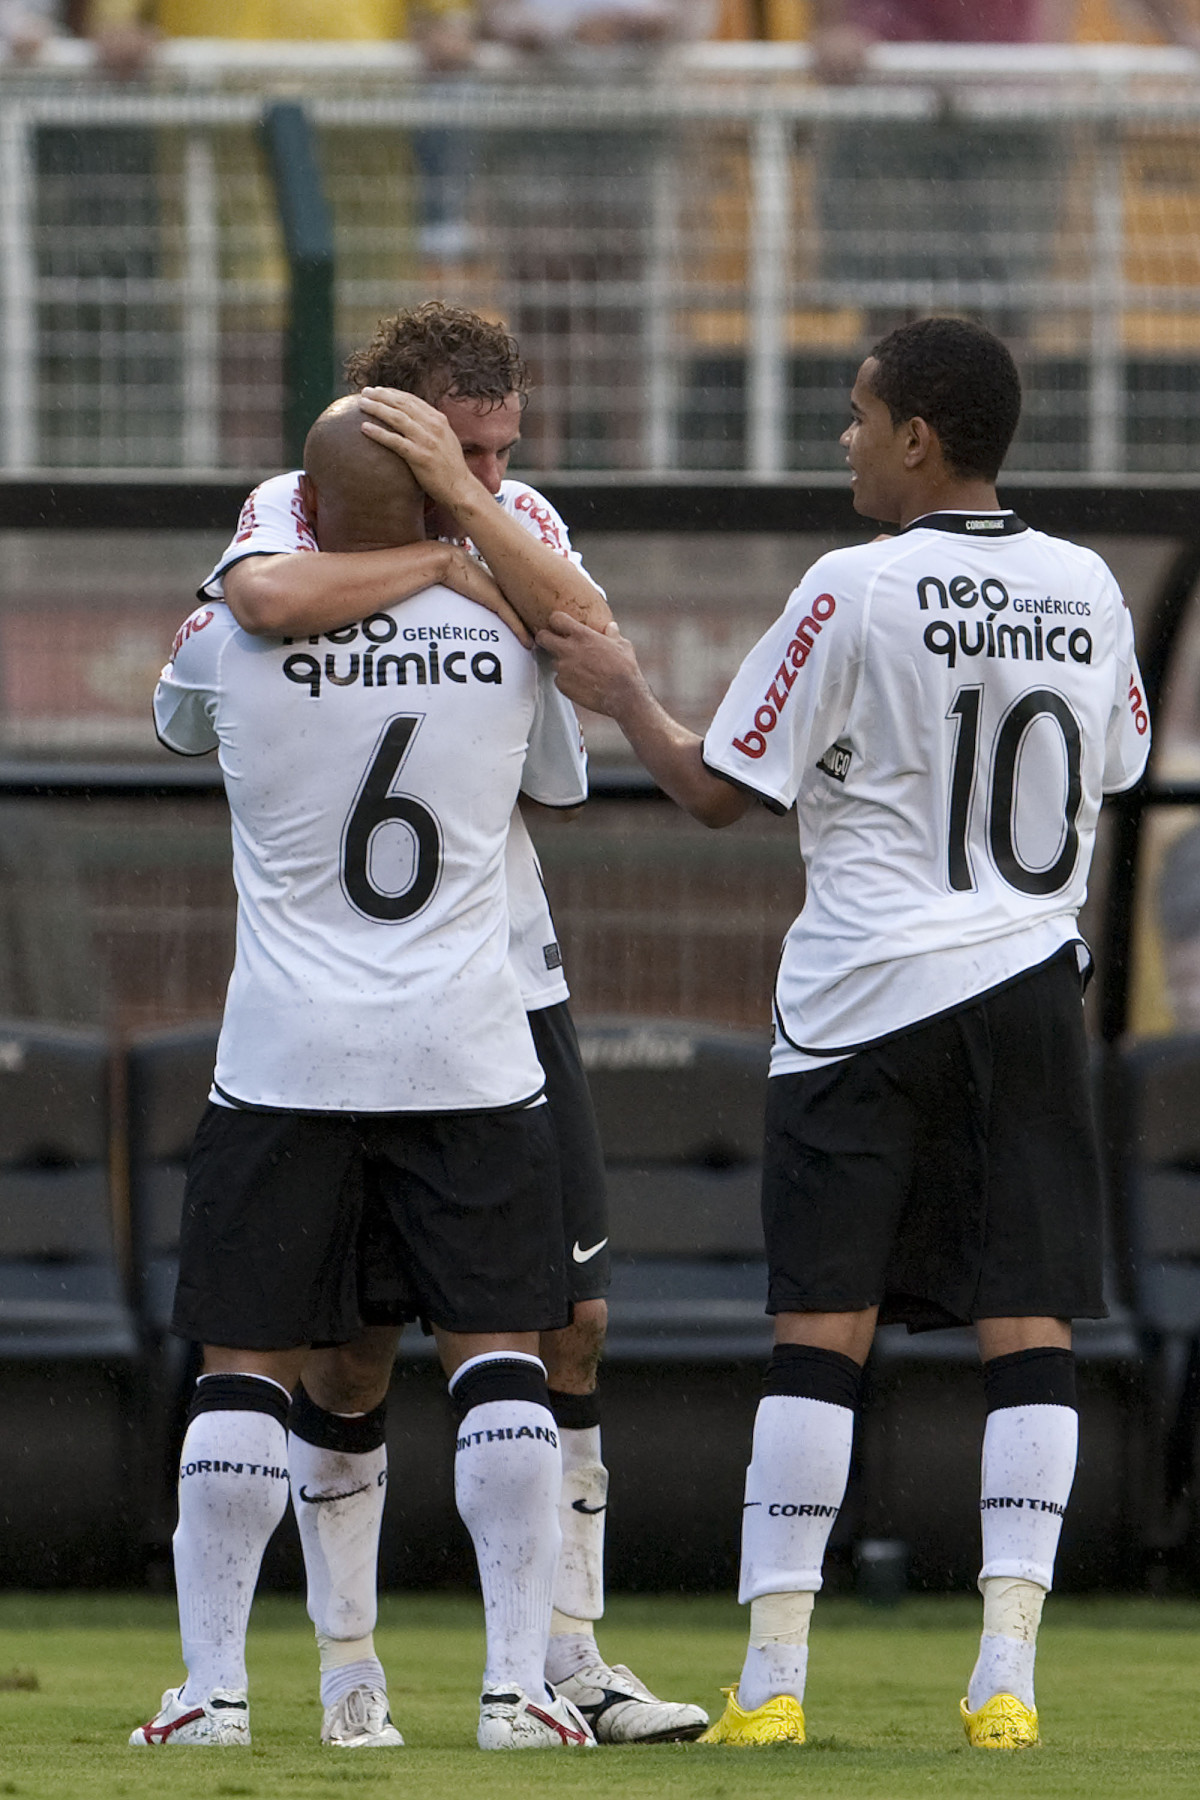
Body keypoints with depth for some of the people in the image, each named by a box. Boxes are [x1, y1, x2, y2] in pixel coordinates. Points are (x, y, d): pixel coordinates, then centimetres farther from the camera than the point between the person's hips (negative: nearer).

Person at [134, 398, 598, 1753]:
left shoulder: (231, 638, -4)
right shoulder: (501, 637, 2)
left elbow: (178, 722, 21)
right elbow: (561, 783, 23)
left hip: (286, 1063, -1)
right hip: (468, 1055, 1)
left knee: (248, 1362, 4)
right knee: (497, 1352, 3)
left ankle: (212, 1685, 2)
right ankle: (518, 1686, -3)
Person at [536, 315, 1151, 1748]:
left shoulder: (854, 593, -10)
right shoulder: (1085, 590, 4)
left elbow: (719, 791, -5)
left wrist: (623, 695, 12)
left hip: (865, 1000, -3)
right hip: (1029, 985, 3)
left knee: (821, 1327, 0)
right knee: (1026, 1329, 2)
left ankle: (773, 1674, -1)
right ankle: (1007, 1670, -5)